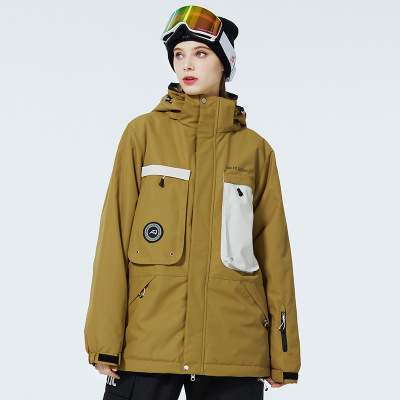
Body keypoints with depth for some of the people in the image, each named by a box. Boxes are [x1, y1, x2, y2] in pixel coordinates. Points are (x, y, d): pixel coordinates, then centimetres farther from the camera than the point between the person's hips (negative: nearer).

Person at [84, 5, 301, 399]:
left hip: (234, 347, 1)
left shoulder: (255, 148, 9)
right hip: (149, 336, -1)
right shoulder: (144, 132, 6)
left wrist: (282, 353, 6)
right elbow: (115, 236, 2)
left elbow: (274, 252, 10)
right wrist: (105, 339, -5)